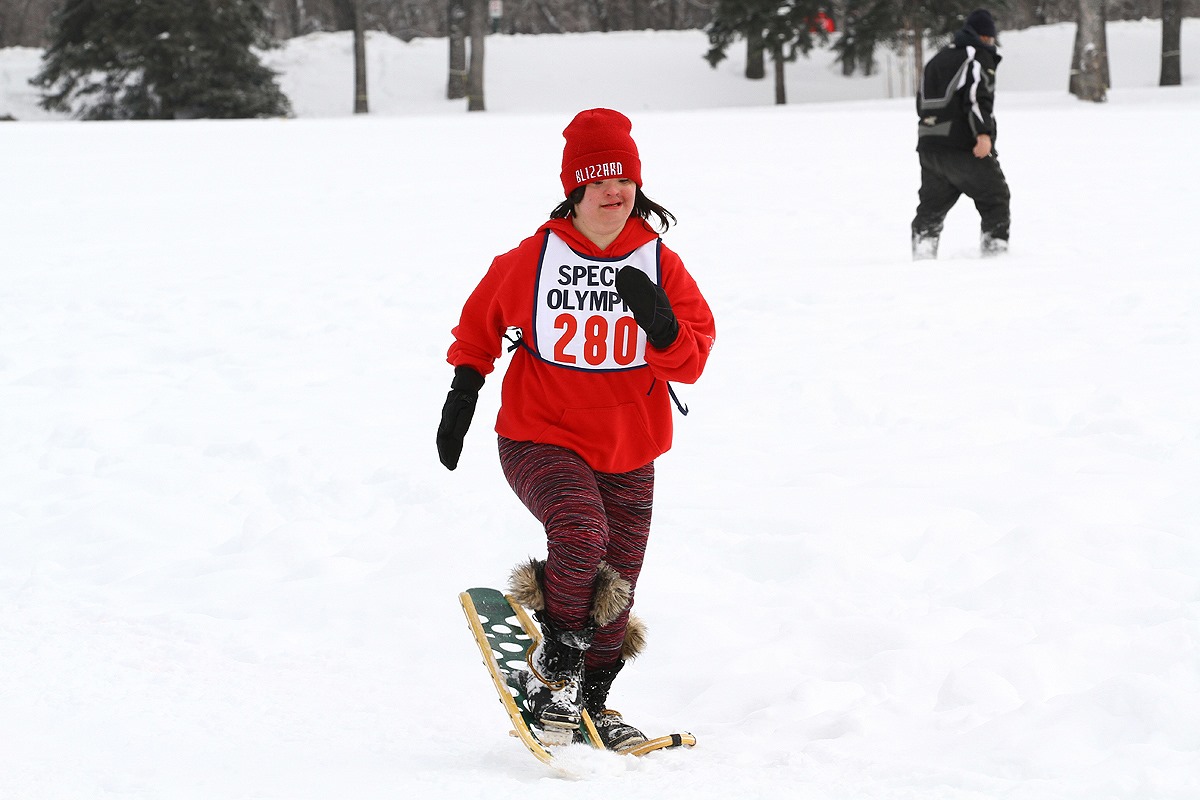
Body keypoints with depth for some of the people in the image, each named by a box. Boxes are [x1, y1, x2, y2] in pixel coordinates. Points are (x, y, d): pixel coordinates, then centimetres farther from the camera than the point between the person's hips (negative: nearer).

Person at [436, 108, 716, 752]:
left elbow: (691, 362, -4)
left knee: (613, 594, 11)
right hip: (541, 440, -4)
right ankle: (554, 669, -13)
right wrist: (463, 390, 7)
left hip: (628, 456, 4)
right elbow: (481, 322, 12)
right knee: (580, 534, -31)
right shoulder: (532, 261, -8)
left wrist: (659, 325, -23)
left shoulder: (660, 266, -2)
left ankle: (591, 703, 32)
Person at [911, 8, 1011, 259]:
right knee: (995, 197, 4)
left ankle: (922, 251, 0)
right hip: (964, 147, -7)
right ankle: (995, 246, -2)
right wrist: (983, 133, -24)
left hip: (928, 145, 7)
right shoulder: (979, 56, -3)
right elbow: (977, 97, -18)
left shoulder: (937, 59, 21)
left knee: (932, 203, 11)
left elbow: (922, 103, 24)